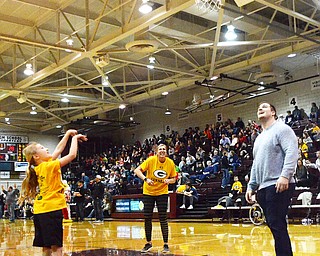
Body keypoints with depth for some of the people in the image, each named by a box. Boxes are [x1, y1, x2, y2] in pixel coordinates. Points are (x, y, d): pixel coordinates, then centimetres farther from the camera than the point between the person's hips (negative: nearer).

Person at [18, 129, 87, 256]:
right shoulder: (48, 166, -12)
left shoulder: (40, 167, 11)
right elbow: (72, 155, -16)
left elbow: (58, 149, 20)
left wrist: (68, 133, 22)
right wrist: (74, 138, -1)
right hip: (51, 210, -9)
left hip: (40, 212, 9)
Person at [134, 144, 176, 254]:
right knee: (147, 218, 4)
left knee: (163, 218, -4)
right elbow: (137, 170, -16)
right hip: (148, 192, 0)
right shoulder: (151, 160, -14)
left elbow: (173, 178, 5)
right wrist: (146, 179, -31)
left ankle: (166, 244, 8)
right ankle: (148, 243, 20)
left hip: (162, 193, 0)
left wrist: (169, 180, -18)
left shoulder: (170, 163, -7)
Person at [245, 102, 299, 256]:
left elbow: (292, 153, -15)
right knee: (274, 226, 9)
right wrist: (251, 186, 20)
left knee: (277, 225, -12)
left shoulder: (282, 129, -1)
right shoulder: (259, 138, 25)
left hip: (278, 186, -9)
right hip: (263, 188, 9)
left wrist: (285, 175, -27)